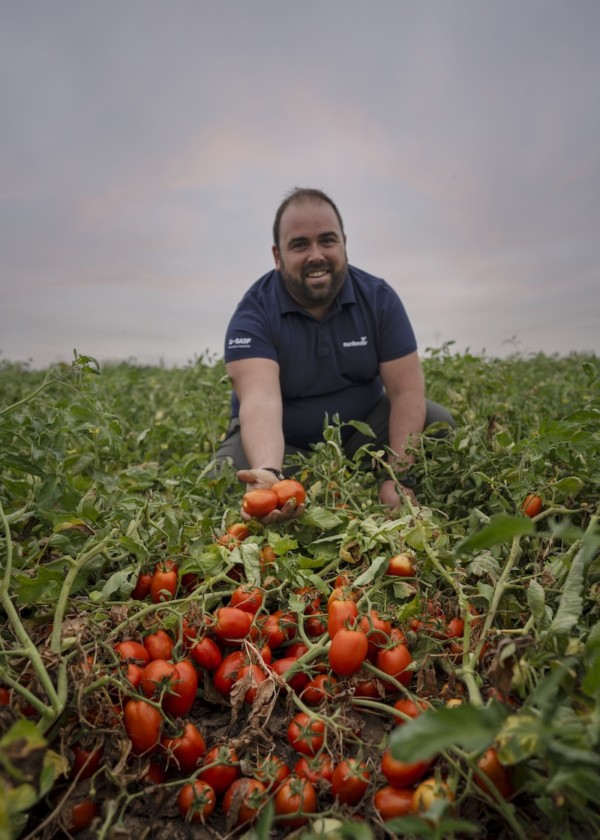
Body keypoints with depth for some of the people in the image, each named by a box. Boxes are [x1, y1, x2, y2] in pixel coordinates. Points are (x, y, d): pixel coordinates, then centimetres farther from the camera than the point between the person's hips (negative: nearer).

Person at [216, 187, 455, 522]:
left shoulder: (379, 298, -11)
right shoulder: (254, 315, -20)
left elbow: (407, 390, -17)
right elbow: (260, 400, -37)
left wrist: (399, 477, -28)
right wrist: (267, 472, -59)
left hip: (363, 428, 3)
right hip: (280, 442, -2)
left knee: (437, 423, -18)